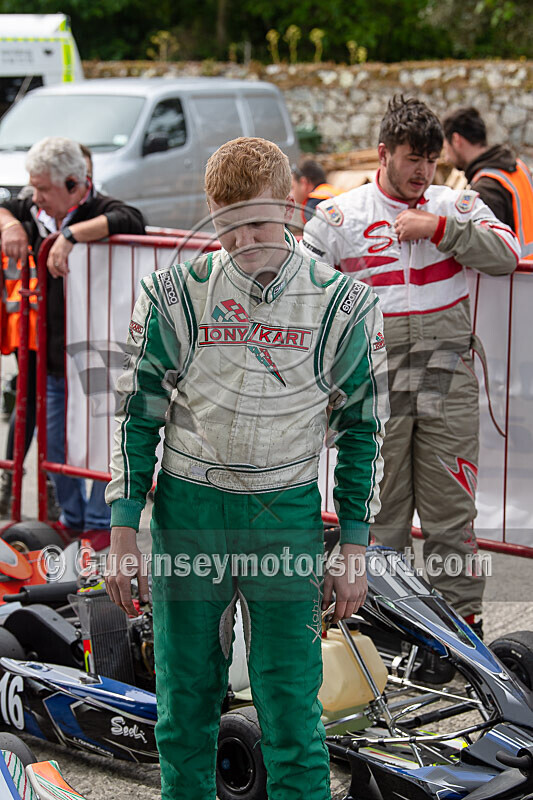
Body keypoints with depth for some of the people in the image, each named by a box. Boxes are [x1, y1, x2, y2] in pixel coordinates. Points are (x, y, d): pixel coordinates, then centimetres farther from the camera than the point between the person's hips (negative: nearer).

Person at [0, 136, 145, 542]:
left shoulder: (100, 210, -13)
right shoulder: (35, 213, 8)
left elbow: (130, 220, -33)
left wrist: (70, 234, -35)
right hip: (52, 357, 7)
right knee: (56, 443, 15)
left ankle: (101, 525, 13)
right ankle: (72, 520, 32)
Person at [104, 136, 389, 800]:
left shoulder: (341, 305, -3)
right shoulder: (175, 295, -3)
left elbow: (362, 428, 5)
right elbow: (136, 415, 4)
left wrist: (354, 550, 3)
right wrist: (123, 534, 0)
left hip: (288, 515, -1)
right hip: (187, 508, 1)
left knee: (291, 708, -1)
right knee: (184, 703, 9)